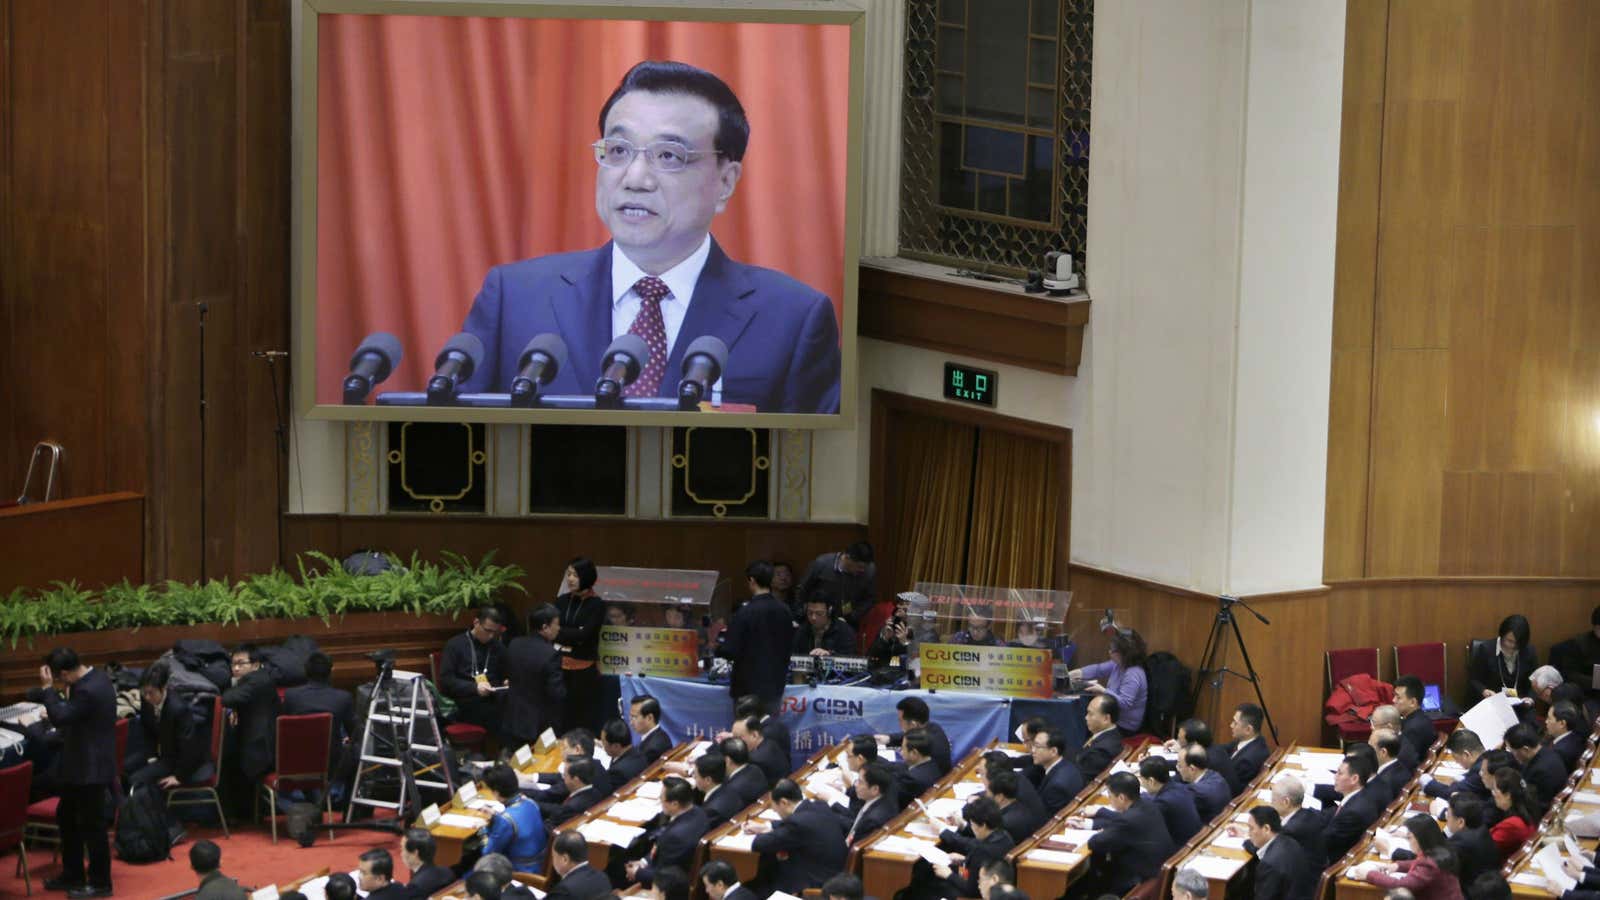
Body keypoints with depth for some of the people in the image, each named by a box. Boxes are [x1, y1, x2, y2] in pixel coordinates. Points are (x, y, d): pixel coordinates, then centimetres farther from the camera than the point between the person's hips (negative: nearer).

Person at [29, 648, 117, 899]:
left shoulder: (88, 691, -28)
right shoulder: (95, 677, 5)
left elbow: (59, 718, -28)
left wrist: (47, 687, -22)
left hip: (90, 769, -11)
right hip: (84, 765, 11)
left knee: (92, 825, 1)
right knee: (66, 817, 20)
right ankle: (72, 875, 32)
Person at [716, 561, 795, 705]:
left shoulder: (746, 612, -16)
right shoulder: (784, 612, 0)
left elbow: (730, 651, -15)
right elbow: (788, 647, 10)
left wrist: (716, 647, 5)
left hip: (749, 688, -5)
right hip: (775, 686, 5)